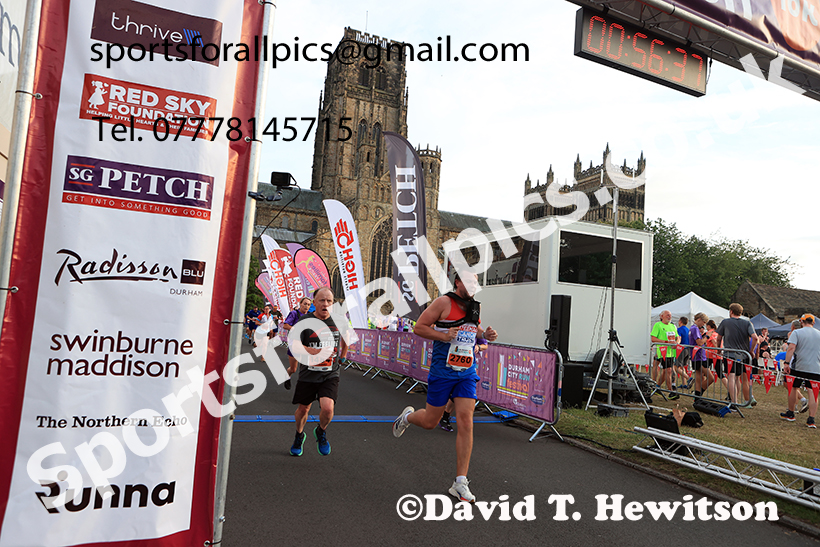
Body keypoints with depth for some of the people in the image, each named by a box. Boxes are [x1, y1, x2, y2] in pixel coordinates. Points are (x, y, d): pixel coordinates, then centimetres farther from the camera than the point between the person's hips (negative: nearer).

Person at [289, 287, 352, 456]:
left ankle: (321, 432, 15)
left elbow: (346, 333, 18)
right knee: (303, 409, 16)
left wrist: (342, 356, 21)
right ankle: (299, 436, 48)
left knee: (327, 408, -20)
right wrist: (314, 351, -27)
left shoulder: (339, 321, -3)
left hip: (330, 375, 0)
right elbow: (294, 345, -15)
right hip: (307, 374, 0)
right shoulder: (304, 321, -10)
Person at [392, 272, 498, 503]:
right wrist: (444, 336, -22)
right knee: (430, 422, 7)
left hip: (467, 374, 4)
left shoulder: (475, 307, 9)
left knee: (465, 423, -6)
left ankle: (460, 483, 3)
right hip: (441, 372, -4)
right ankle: (407, 416, 44)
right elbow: (419, 327, -9)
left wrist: (485, 335, 5)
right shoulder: (444, 302, -10)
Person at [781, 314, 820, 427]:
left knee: (793, 387, 14)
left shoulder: (796, 332, -2)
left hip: (799, 366, -2)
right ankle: (811, 420, -4)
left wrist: (787, 364, -15)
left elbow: (791, 348, -14)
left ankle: (790, 414, 25)